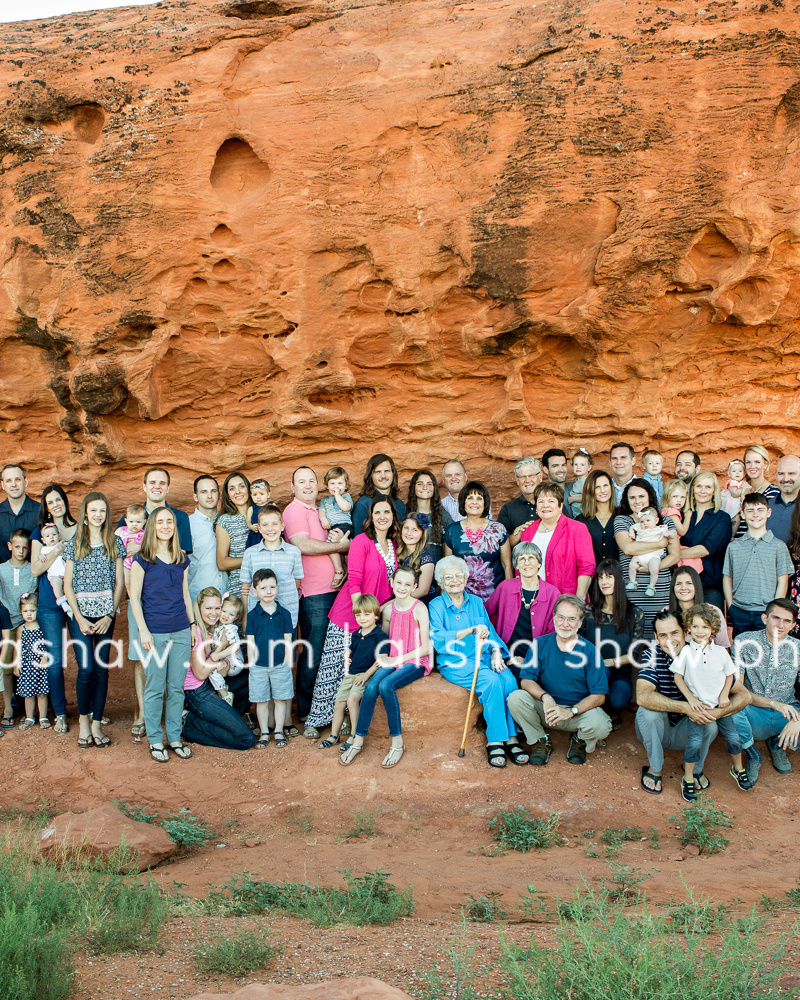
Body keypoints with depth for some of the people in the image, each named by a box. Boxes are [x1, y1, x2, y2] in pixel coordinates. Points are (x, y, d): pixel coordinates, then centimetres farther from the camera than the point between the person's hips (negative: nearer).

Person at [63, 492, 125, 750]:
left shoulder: (115, 543, 5)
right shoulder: (74, 544, 4)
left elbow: (119, 582, 4)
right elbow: (68, 585, 2)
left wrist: (109, 616, -5)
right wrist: (80, 618, -7)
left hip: (106, 613, 1)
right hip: (80, 612, -1)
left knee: (102, 668, 1)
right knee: (86, 669, -9)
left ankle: (97, 723, 11)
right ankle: (83, 718, 12)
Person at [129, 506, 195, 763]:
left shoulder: (182, 559, 10)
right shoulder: (142, 560, -3)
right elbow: (134, 597, -4)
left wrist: (193, 624, 14)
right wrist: (143, 630, -10)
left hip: (181, 631, 4)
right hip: (154, 632, -4)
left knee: (177, 688, 7)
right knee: (155, 689, 1)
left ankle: (174, 738, 18)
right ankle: (155, 741, 12)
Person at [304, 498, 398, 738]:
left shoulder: (393, 545, 8)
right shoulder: (361, 542, -11)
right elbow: (354, 581, -14)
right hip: (348, 615, -5)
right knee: (332, 667, -2)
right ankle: (315, 720, 8)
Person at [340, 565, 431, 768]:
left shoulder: (419, 608, -10)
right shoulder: (388, 608, 5)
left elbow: (425, 648, -11)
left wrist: (398, 659, -14)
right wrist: (383, 655, 1)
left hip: (415, 661, -5)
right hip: (393, 660, 5)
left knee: (386, 685, -31)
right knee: (371, 687, -23)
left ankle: (397, 743, -20)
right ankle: (358, 740, -12)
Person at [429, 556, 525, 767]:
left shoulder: (476, 602, 17)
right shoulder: (436, 606, 2)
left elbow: (490, 631, 17)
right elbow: (438, 639, -13)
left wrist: (496, 652, -4)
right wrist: (471, 631, -20)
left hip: (483, 658, 4)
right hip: (454, 662, -4)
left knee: (509, 680, -26)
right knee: (491, 681, -30)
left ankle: (511, 738, -24)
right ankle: (495, 741, -25)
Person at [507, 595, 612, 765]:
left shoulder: (590, 651, -8)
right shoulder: (541, 644, -3)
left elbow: (599, 696, -12)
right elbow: (526, 681, -7)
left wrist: (571, 711, -27)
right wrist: (545, 697, -29)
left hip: (579, 709, -1)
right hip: (545, 708, 1)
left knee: (600, 725, -32)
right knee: (516, 698, -25)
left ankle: (579, 741, 8)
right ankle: (541, 741, 0)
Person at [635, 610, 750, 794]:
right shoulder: (653, 656, -18)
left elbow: (743, 695, -16)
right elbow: (642, 696, -35)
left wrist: (717, 712, -36)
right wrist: (686, 707, -43)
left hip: (685, 734, 1)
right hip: (655, 731, -1)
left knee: (709, 725, -28)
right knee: (649, 708, -30)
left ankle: (695, 767, 2)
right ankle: (655, 767, -7)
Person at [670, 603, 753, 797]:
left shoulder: (721, 652, -1)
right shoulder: (685, 652, -6)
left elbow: (730, 674, 10)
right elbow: (678, 677, -2)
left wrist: (724, 694, -4)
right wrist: (691, 699, -9)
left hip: (720, 705, 3)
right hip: (697, 705, -2)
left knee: (733, 737, 5)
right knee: (694, 743, -11)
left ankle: (738, 769, 33)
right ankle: (688, 779, 6)